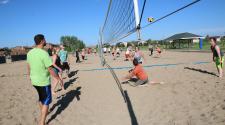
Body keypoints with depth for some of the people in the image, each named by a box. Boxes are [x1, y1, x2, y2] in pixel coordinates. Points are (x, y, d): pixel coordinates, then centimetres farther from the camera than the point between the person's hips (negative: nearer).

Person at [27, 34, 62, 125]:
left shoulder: (30, 53, -1)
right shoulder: (44, 53, -23)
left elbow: (29, 67, 10)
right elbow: (50, 70, -20)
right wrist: (59, 79, -9)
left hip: (34, 81, 7)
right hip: (44, 82, -7)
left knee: (41, 98, 27)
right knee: (46, 101, 7)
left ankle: (43, 113, 48)